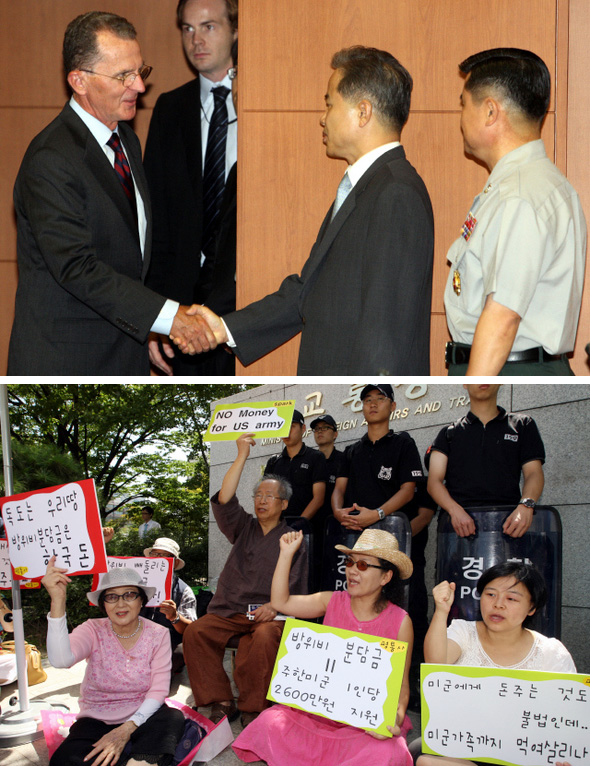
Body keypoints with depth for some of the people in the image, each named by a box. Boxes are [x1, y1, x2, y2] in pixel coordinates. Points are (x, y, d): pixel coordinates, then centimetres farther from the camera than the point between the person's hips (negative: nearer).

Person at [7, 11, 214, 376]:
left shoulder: (126, 140, 11)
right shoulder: (51, 160, -18)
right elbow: (76, 267, -25)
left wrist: (149, 333, 10)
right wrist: (167, 316, -29)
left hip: (125, 355, 8)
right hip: (65, 360, -8)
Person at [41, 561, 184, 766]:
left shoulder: (158, 635, -3)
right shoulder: (94, 631, -8)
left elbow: (158, 691, -9)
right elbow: (60, 660, -29)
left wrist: (126, 729, -26)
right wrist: (58, 600, -40)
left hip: (142, 716, 0)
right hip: (97, 720, 1)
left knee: (173, 718, -34)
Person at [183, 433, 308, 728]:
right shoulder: (244, 527, 16)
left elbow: (297, 588, 3)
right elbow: (223, 501, -4)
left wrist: (275, 607, -17)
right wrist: (242, 456, -11)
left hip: (268, 614, -3)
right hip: (229, 611, 3)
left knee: (264, 637, -36)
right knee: (195, 632, -25)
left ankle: (253, 709, -20)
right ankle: (221, 703, -16)